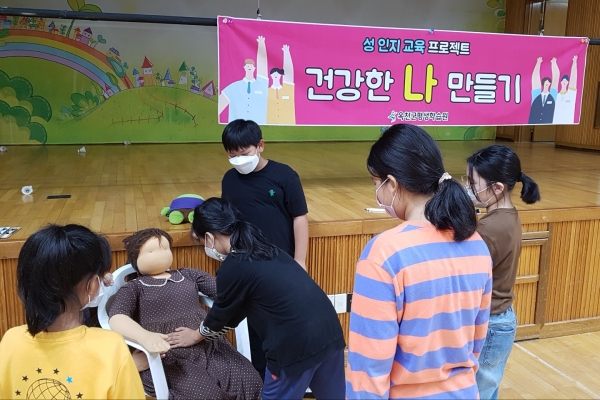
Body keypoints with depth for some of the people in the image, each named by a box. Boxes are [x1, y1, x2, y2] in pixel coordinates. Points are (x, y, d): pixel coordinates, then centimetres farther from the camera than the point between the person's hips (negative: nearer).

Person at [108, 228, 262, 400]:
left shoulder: (189, 275, 21)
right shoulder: (134, 287, 9)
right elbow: (116, 318, -10)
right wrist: (145, 337, -29)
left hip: (209, 345, 4)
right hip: (168, 357, -4)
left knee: (250, 381, -19)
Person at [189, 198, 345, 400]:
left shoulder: (233, 268, -10)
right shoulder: (261, 249, 15)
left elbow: (222, 312, 7)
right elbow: (236, 309, 25)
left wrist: (197, 335, 27)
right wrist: (208, 332, 35)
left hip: (297, 343, -8)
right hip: (330, 329, 8)